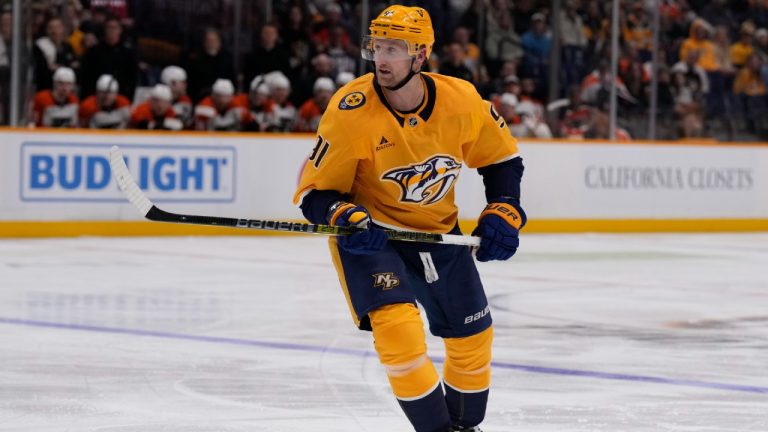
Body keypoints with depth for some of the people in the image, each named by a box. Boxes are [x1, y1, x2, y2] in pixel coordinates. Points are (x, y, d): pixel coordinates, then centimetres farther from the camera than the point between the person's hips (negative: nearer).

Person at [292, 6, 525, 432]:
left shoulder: (462, 100, -15)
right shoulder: (350, 110, -23)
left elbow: (502, 157, 4)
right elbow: (314, 192, -16)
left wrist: (503, 212, -7)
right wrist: (344, 218, -34)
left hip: (438, 230, 4)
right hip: (369, 232, -4)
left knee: (473, 334, 12)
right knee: (397, 324, -26)